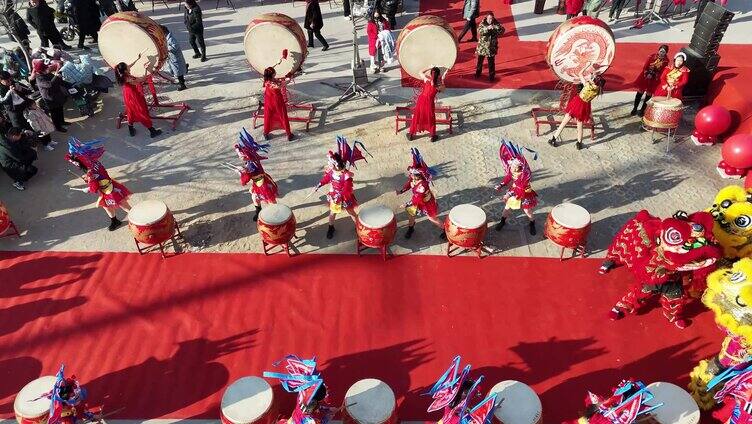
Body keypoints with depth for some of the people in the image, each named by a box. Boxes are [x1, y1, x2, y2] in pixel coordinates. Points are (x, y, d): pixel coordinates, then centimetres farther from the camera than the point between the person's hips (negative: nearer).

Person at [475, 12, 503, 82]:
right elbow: (479, 31, -20)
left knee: (491, 62, 2)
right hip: (482, 46, 1)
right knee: (480, 60, 14)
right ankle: (478, 72, 35)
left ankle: (491, 75, 15)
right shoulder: (483, 23, -4)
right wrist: (487, 28, -34)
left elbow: (502, 31, -12)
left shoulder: (496, 24, -3)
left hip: (491, 47, -1)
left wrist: (496, 28, -29)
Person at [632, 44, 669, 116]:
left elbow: (662, 71, -5)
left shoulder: (666, 61, -3)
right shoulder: (652, 56, -2)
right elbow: (645, 66, -3)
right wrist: (647, 74, -15)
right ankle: (635, 108, 11)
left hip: (654, 79, 0)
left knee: (649, 94, 4)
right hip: (645, 76, 0)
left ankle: (642, 109, 14)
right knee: (640, 92, 2)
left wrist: (652, 75, -16)